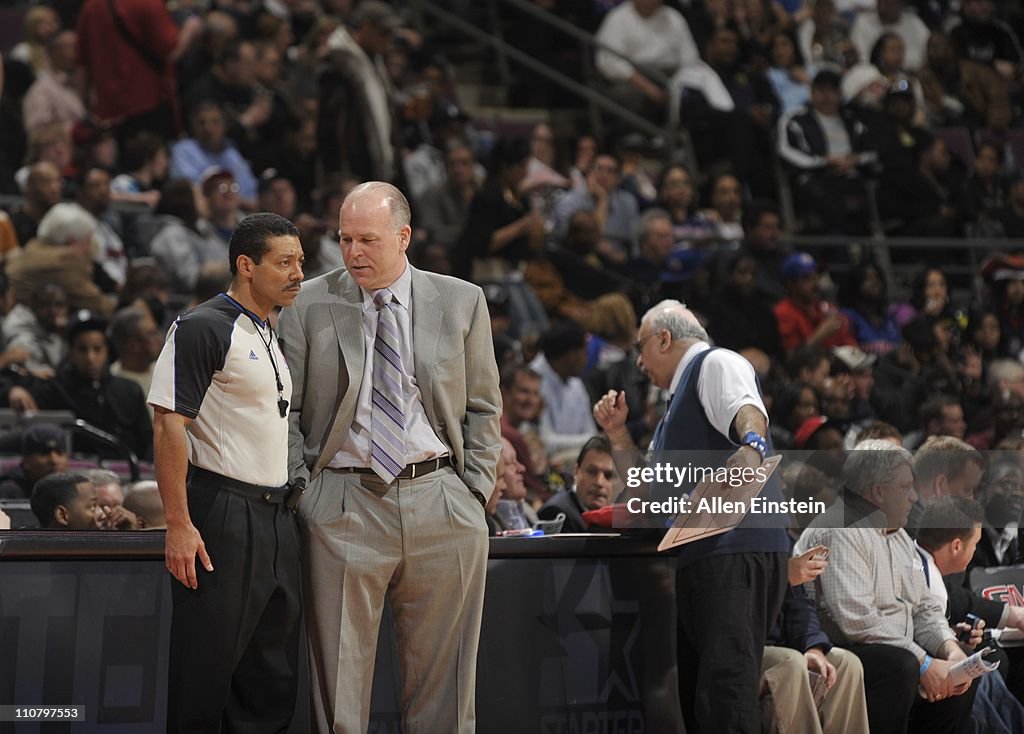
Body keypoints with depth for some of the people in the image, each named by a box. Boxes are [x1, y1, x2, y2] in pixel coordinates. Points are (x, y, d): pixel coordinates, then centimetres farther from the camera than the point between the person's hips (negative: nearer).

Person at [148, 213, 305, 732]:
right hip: (220, 513, -9)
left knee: (273, 687, 9)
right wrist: (179, 525, -20)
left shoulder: (271, 335, 18)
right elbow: (169, 423, -15)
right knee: (206, 672, -7)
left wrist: (288, 503, 16)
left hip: (275, 518, 9)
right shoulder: (204, 328, -10)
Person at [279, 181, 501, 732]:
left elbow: (484, 408, 12)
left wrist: (473, 491, 3)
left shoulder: (463, 303, 8)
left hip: (442, 504, 1)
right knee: (340, 680, -1)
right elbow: (286, 411, 7)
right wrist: (302, 490, -3)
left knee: (442, 682, 4)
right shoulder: (309, 306, 4)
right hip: (343, 506, -1)